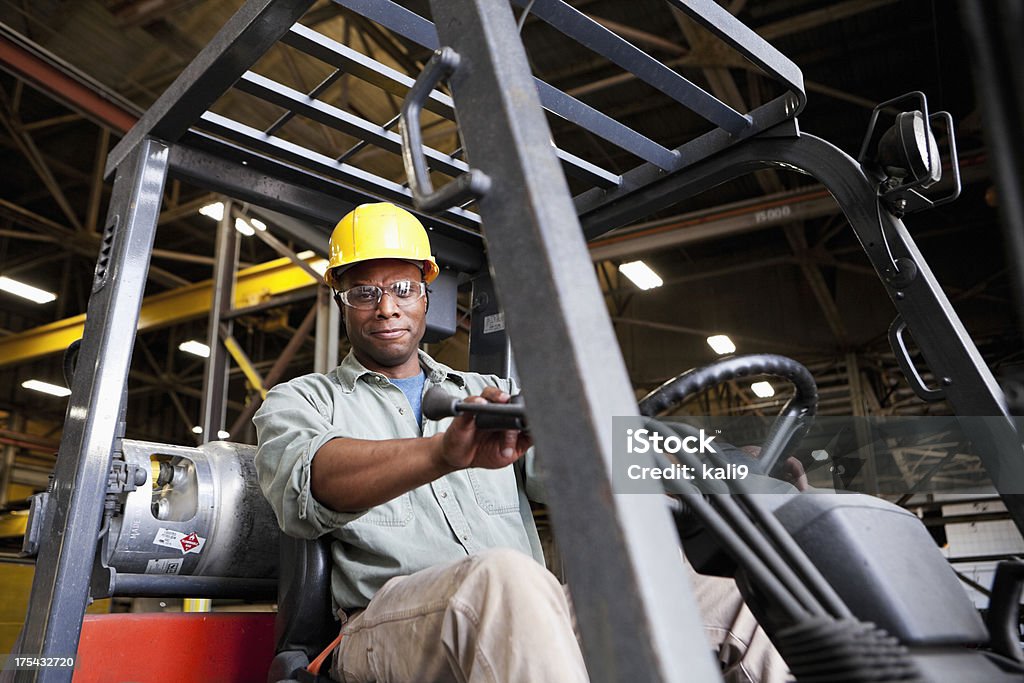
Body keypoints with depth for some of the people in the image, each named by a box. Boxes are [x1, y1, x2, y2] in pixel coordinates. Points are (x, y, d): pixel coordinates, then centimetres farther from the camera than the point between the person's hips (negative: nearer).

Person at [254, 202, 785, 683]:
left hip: (529, 621, 4)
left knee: (726, 598, -15)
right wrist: (445, 454, -32)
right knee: (504, 577, -37)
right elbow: (303, 485, -12)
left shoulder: (492, 394, 24)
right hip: (391, 622, -3)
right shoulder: (301, 401, 13)